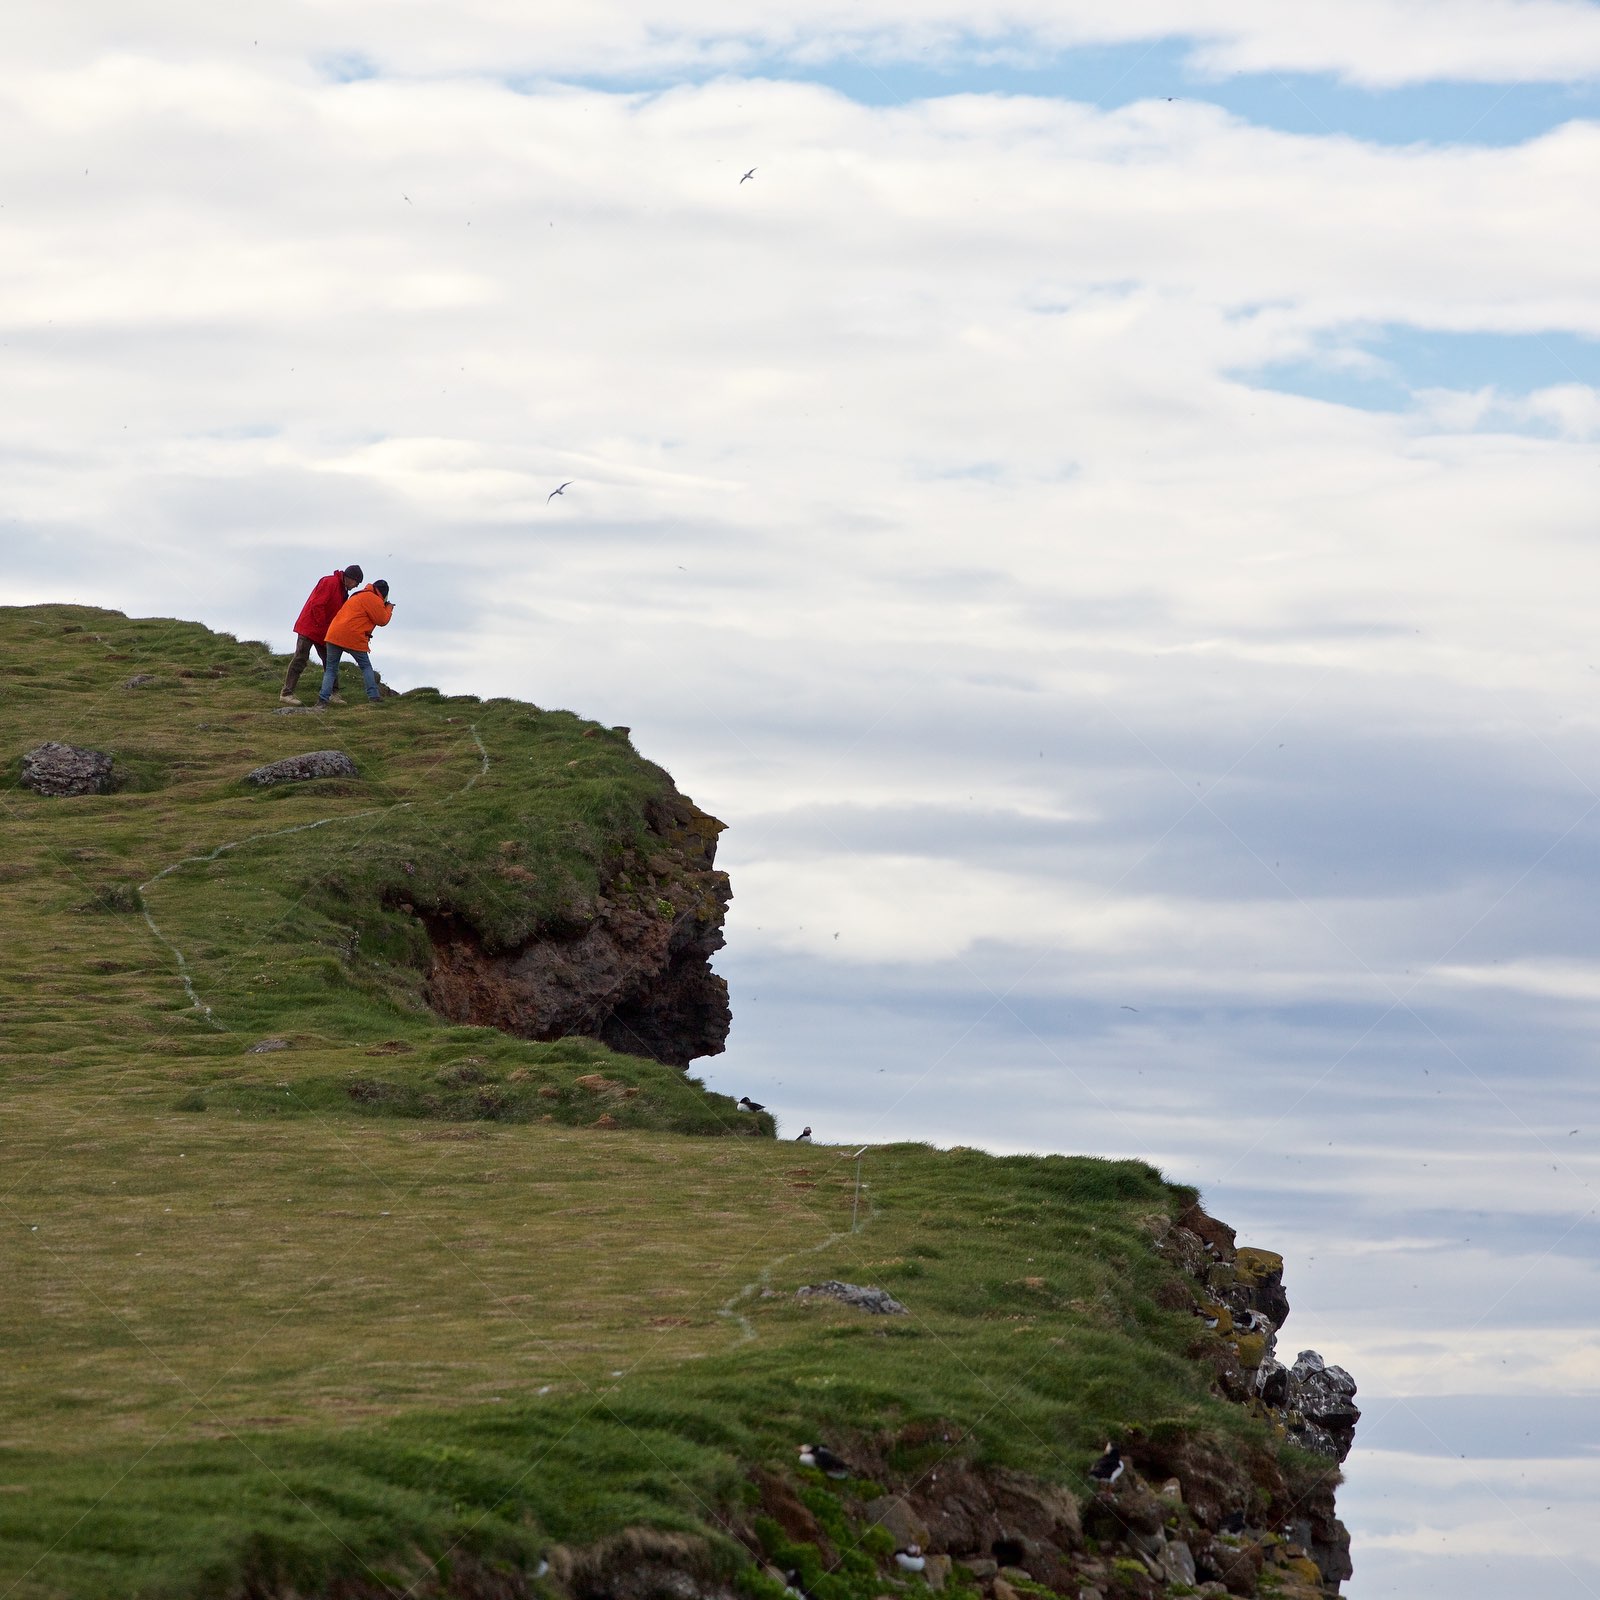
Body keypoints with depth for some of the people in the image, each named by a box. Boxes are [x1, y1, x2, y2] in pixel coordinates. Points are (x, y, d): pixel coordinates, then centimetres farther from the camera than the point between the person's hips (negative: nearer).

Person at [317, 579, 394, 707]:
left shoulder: (358, 596, 26)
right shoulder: (373, 600, -1)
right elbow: (382, 620, 0)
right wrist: (389, 609, 20)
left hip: (334, 634, 6)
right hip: (353, 639, -6)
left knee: (330, 669, 7)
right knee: (366, 667, 12)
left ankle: (323, 699, -8)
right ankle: (373, 697, 8)